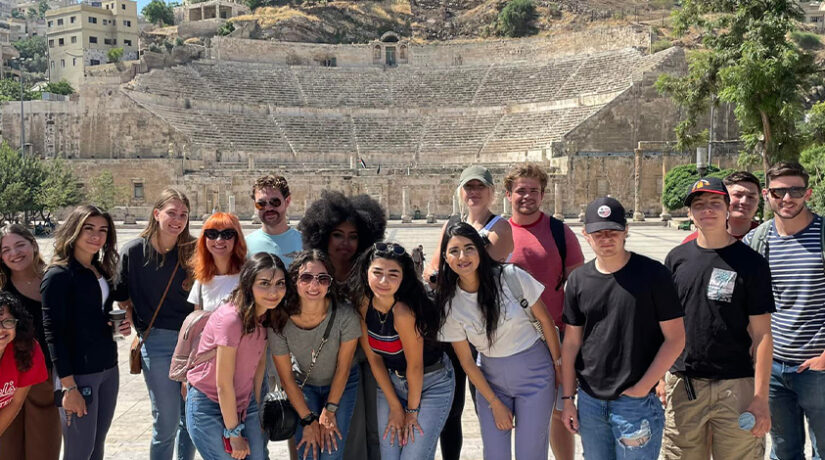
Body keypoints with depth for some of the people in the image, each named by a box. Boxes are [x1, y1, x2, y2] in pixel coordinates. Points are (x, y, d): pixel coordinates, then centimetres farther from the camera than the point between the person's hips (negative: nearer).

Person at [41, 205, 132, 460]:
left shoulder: (101, 271, 10)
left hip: (108, 369, 7)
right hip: (78, 374, -7)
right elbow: (53, 333, -15)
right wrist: (69, 386, -19)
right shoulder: (58, 275, -12)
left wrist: (122, 324, -1)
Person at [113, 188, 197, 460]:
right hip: (158, 342, -3)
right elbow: (121, 296, 8)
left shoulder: (191, 252, 2)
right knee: (166, 423, 0)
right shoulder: (134, 251, -4)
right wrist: (140, 323, -1)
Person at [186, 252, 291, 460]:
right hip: (209, 406, -6)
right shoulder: (230, 319, -27)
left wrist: (257, 407, 8)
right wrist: (234, 433, -13)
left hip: (243, 402, 6)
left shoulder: (266, 315, -5)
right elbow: (223, 384, -21)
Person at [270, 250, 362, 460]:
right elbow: (286, 378, -12)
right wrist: (308, 420, -10)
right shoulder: (280, 321, -25)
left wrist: (330, 411, -8)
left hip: (341, 385, -1)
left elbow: (343, 367, -15)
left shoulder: (345, 315, -30)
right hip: (304, 386, 1)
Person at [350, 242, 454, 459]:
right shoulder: (363, 304, -12)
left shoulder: (403, 311, -31)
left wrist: (412, 410, -7)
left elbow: (415, 365, -21)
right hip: (391, 382, 5)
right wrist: (395, 407, -3)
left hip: (431, 383, -5)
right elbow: (374, 358, -5)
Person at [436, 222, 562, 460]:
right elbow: (467, 362, -2)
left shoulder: (511, 277, -16)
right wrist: (495, 404, -1)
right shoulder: (449, 304, -9)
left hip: (534, 372, -2)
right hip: (490, 380, 2)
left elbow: (545, 320, -4)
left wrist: (559, 365, 0)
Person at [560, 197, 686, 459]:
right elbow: (571, 343, 8)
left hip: (636, 402, -4)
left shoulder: (652, 274, -8)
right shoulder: (578, 280, 3)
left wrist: (642, 388, -11)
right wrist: (568, 398, 6)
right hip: (589, 402, 4)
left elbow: (675, 339, -8)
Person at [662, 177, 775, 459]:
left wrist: (760, 398, -8)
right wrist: (660, 378, 9)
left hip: (736, 386, -3)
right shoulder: (677, 258, 7)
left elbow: (762, 335, -4)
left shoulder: (750, 263, -2)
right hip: (682, 384, 3)